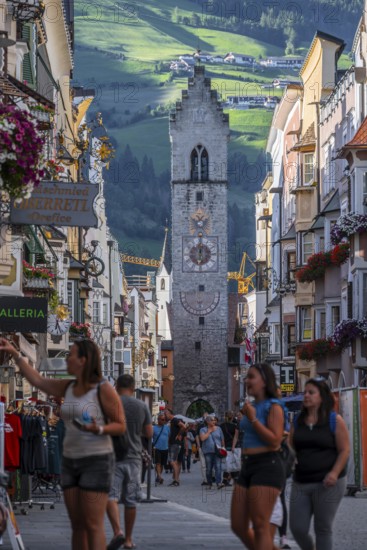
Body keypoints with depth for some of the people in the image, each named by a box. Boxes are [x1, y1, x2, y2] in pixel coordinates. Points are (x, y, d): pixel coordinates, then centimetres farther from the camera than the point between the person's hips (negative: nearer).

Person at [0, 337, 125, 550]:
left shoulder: (104, 390, -12)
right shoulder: (68, 388, 8)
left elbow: (121, 426, -9)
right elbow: (38, 380, 18)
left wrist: (98, 429, -27)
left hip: (97, 461, -7)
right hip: (71, 462, 7)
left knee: (93, 525, -11)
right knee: (77, 525, 6)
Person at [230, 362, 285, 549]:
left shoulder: (273, 407, -8)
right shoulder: (253, 407, 15)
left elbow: (275, 441, -16)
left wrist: (252, 419, -16)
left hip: (267, 468, -9)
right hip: (248, 468, 9)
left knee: (260, 527, -9)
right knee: (238, 526, 6)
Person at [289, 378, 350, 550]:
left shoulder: (335, 420, -2)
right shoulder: (298, 421, 11)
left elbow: (344, 450, -5)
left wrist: (334, 473, -18)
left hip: (327, 483, -4)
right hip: (301, 483, 4)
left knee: (323, 528, 2)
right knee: (297, 528, 2)